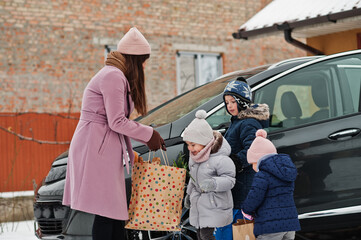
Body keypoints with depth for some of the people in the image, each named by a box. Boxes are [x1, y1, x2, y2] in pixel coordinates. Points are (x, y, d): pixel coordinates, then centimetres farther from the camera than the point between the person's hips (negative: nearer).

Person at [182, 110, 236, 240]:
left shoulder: (220, 159, -22)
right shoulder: (194, 157, 5)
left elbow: (229, 179, -21)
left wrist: (214, 184, -38)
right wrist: (189, 193, 28)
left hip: (215, 205, -8)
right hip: (198, 204, 8)